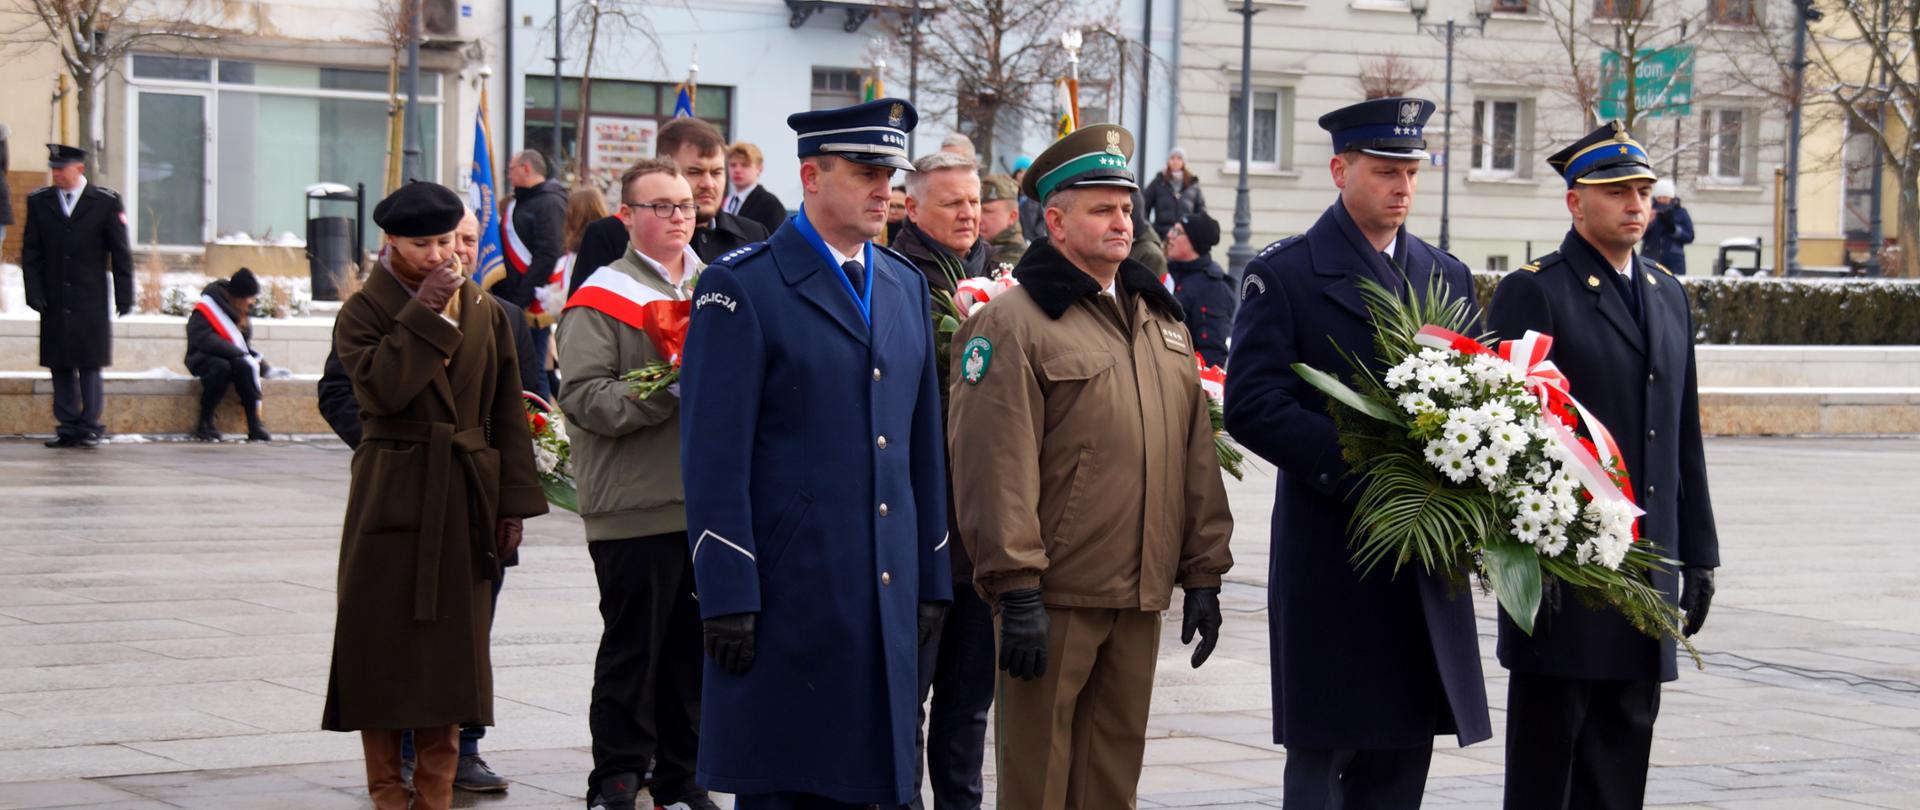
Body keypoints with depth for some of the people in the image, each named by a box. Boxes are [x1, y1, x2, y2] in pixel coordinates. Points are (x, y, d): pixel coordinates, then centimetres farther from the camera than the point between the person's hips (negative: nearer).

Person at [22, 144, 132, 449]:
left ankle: (90, 426, 4)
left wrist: (124, 297, -1)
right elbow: (30, 254, 7)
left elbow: (120, 253, 2)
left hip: (91, 302, -3)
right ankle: (67, 427, 8)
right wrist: (34, 295, -3)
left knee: (90, 366, -2)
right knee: (60, 366, 4)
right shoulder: (38, 202, 7)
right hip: (54, 303, 3)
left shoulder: (106, 202, 0)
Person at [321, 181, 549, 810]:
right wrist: (426, 312, -17)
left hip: (466, 502, 3)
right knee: (384, 646, 0)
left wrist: (513, 500, 4)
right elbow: (382, 388, -20)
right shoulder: (363, 313, -2)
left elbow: (507, 413, 10)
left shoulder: (486, 312, 9)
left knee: (452, 648, 5)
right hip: (392, 497, -3)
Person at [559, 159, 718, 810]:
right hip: (636, 511, -5)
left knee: (695, 650, 10)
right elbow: (583, 397, -14)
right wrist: (668, 394, -21)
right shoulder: (602, 298, -4)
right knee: (633, 648, 1)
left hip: (709, 505, 6)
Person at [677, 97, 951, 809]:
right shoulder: (741, 286, -5)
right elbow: (715, 453, -10)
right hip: (786, 591, -6)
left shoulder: (906, 286, 15)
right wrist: (727, 595, -14)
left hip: (885, 592, 6)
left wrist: (931, 578, 15)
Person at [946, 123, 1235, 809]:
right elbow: (996, 465, -14)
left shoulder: (1160, 318, 16)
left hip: (1140, 597, 6)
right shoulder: (1014, 321, -7)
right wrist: (1017, 590, -18)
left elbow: (1197, 455, 16)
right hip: (1055, 596, -6)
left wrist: (1203, 574, 11)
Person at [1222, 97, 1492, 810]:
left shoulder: (1448, 277, 14)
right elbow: (1250, 404, -11)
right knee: (1322, 751, -2)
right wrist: (1353, 465, -20)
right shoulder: (1284, 273, -2)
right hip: (1331, 556, -5)